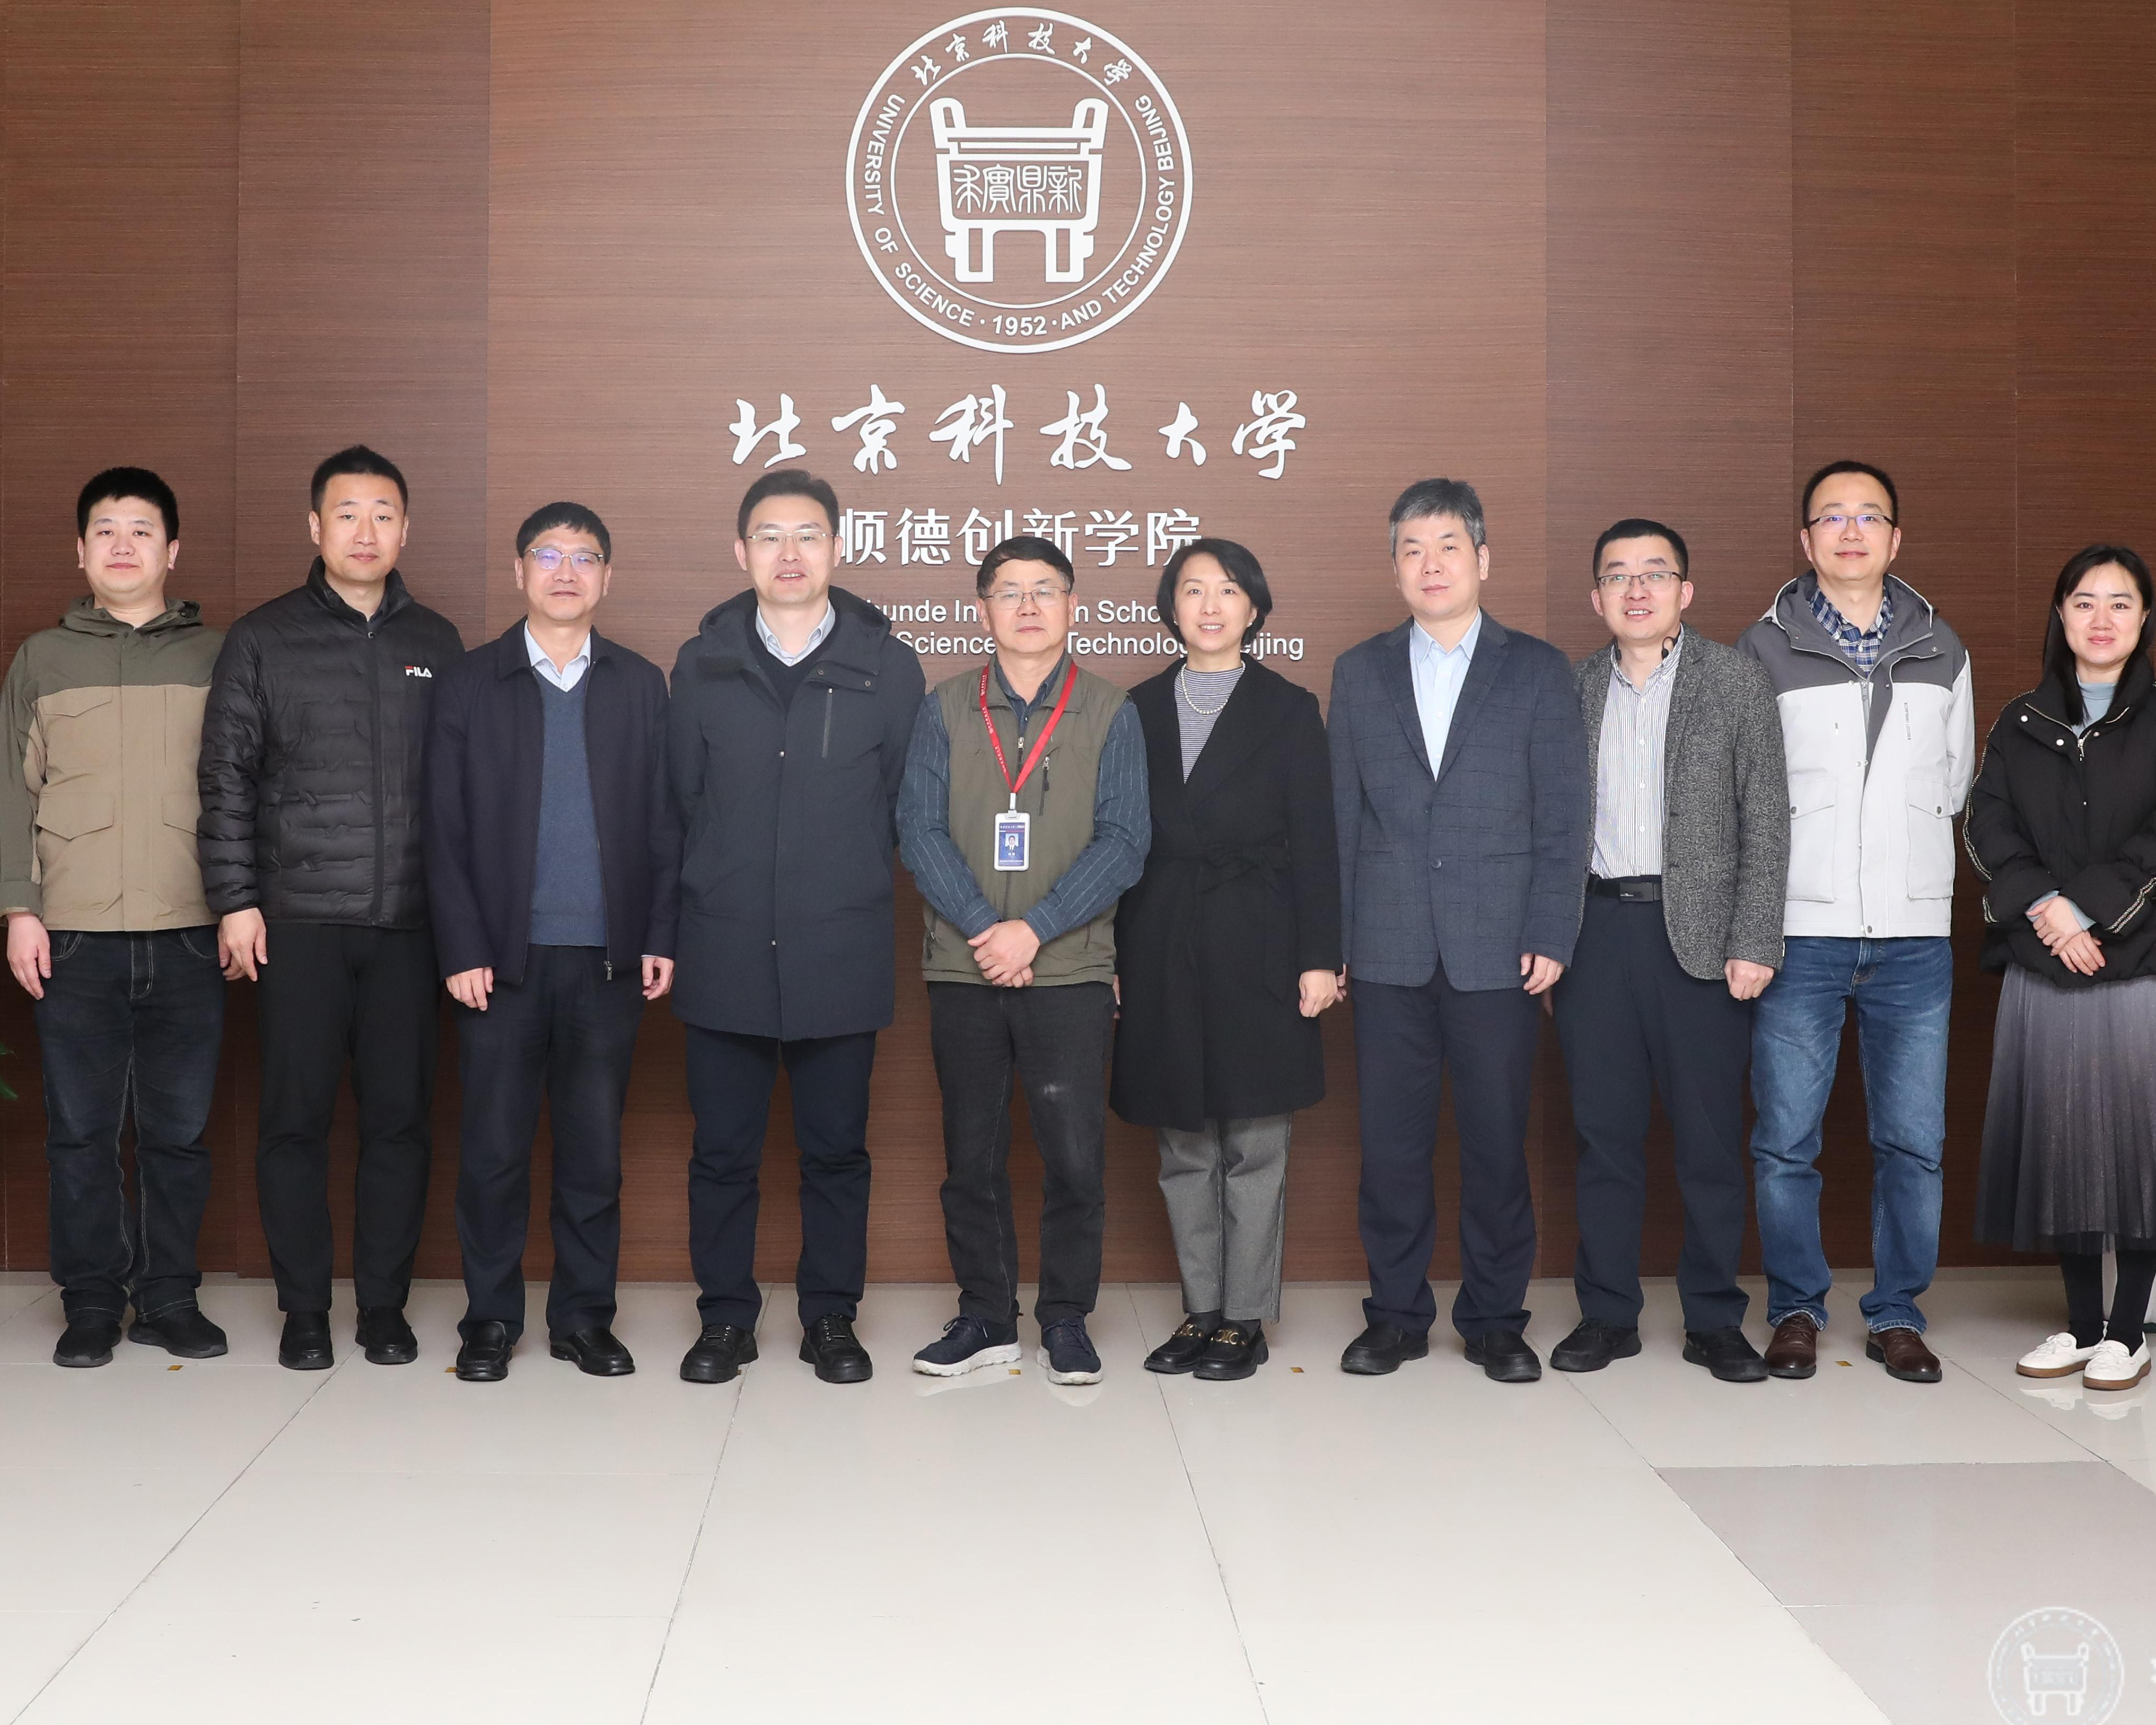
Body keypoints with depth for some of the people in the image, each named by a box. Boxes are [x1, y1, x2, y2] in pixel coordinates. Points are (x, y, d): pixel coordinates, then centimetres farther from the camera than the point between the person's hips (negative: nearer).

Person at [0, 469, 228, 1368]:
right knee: (81, 1129, 3)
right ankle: (91, 1301, 13)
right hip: (75, 933, 0)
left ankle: (169, 1296, 15)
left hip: (188, 933, 0)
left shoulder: (215, 657, 9)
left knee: (179, 1127, 4)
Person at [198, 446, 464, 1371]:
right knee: (296, 1116, 2)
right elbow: (225, 780, 4)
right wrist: (235, 901, -3)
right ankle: (305, 1308, 14)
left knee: (400, 1116, 4)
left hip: (408, 921, 2)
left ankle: (384, 1303, 16)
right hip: (299, 919, -1)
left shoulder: (436, 643, 10)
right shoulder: (263, 639, 5)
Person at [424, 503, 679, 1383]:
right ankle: (490, 1317, 17)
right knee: (493, 1149, 4)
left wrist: (661, 936, -1)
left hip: (607, 956, 1)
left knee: (595, 1147, 6)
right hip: (502, 955, -1)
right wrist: (461, 949, -6)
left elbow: (663, 822, 7)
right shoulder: (468, 683, 5)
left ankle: (584, 1316, 18)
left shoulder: (640, 685, 9)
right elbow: (445, 830, 1)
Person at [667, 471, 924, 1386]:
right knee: (722, 1150, 7)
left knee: (836, 1151, 8)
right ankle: (725, 1315, 21)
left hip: (841, 957, -1)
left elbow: (902, 806, 6)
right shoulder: (701, 664, 4)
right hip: (726, 956, 1)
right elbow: (684, 800, 9)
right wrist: (724, 892, 10)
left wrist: (842, 890, 8)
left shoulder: (888, 668, 1)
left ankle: (831, 1316, 22)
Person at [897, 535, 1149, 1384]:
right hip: (962, 970, 2)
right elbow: (919, 830, 0)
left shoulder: (1110, 713, 3)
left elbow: (1123, 841, -4)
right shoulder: (945, 709, 7)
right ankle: (985, 1317, 21)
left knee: (1076, 1156, -3)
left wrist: (1034, 928, -14)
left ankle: (1066, 1320, 13)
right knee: (971, 1157, 8)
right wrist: (984, 930, -13)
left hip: (1070, 971, -1)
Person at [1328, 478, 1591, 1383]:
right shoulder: (1359, 672, 11)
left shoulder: (1538, 670, 5)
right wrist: (1329, 937, 3)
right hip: (1389, 951, 2)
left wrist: (1551, 936, -6)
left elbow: (1564, 816, 2)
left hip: (1499, 950, -1)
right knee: (1391, 1144, 5)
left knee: (1497, 1141, 4)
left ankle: (1495, 1318, 17)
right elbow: (1340, 814, 10)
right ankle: (1397, 1315, 17)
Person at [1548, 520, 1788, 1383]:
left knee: (1711, 1135, 3)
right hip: (1598, 929, 2)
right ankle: (1607, 1314, 17)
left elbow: (1766, 821, -1)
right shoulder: (1573, 688, 10)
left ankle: (1713, 1321, 14)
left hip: (1699, 934, -2)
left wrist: (1753, 943, -8)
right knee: (1603, 1132, 6)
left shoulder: (1735, 682, 3)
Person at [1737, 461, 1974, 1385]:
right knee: (1786, 1140, 1)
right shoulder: (1762, 651, 2)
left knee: (1914, 1141, 4)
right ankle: (1797, 1310, 16)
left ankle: (1897, 1314, 17)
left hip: (1914, 937, 2)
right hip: (1799, 935, -2)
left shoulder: (1941, 652, 11)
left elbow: (1954, 784, 18)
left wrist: (1904, 862, 12)